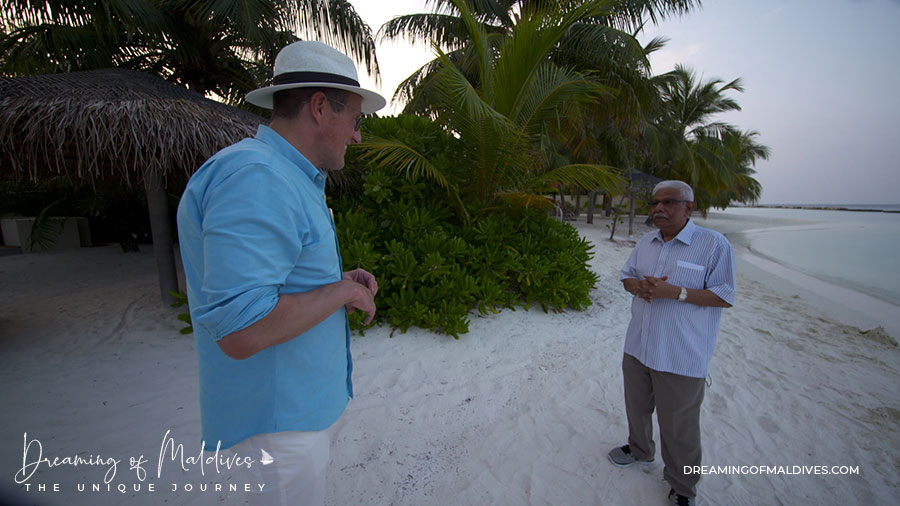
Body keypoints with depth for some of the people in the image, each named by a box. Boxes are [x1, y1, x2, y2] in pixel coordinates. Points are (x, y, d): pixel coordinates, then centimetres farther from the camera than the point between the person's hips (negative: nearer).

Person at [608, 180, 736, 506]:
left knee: (678, 425, 8)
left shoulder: (714, 244, -13)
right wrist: (637, 286, -9)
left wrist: (675, 291, -25)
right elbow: (626, 275, 14)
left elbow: (725, 296, -14)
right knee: (637, 406, 24)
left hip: (681, 357, -6)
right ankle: (640, 449, 51)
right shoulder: (646, 242, 6)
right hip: (637, 346, 6)